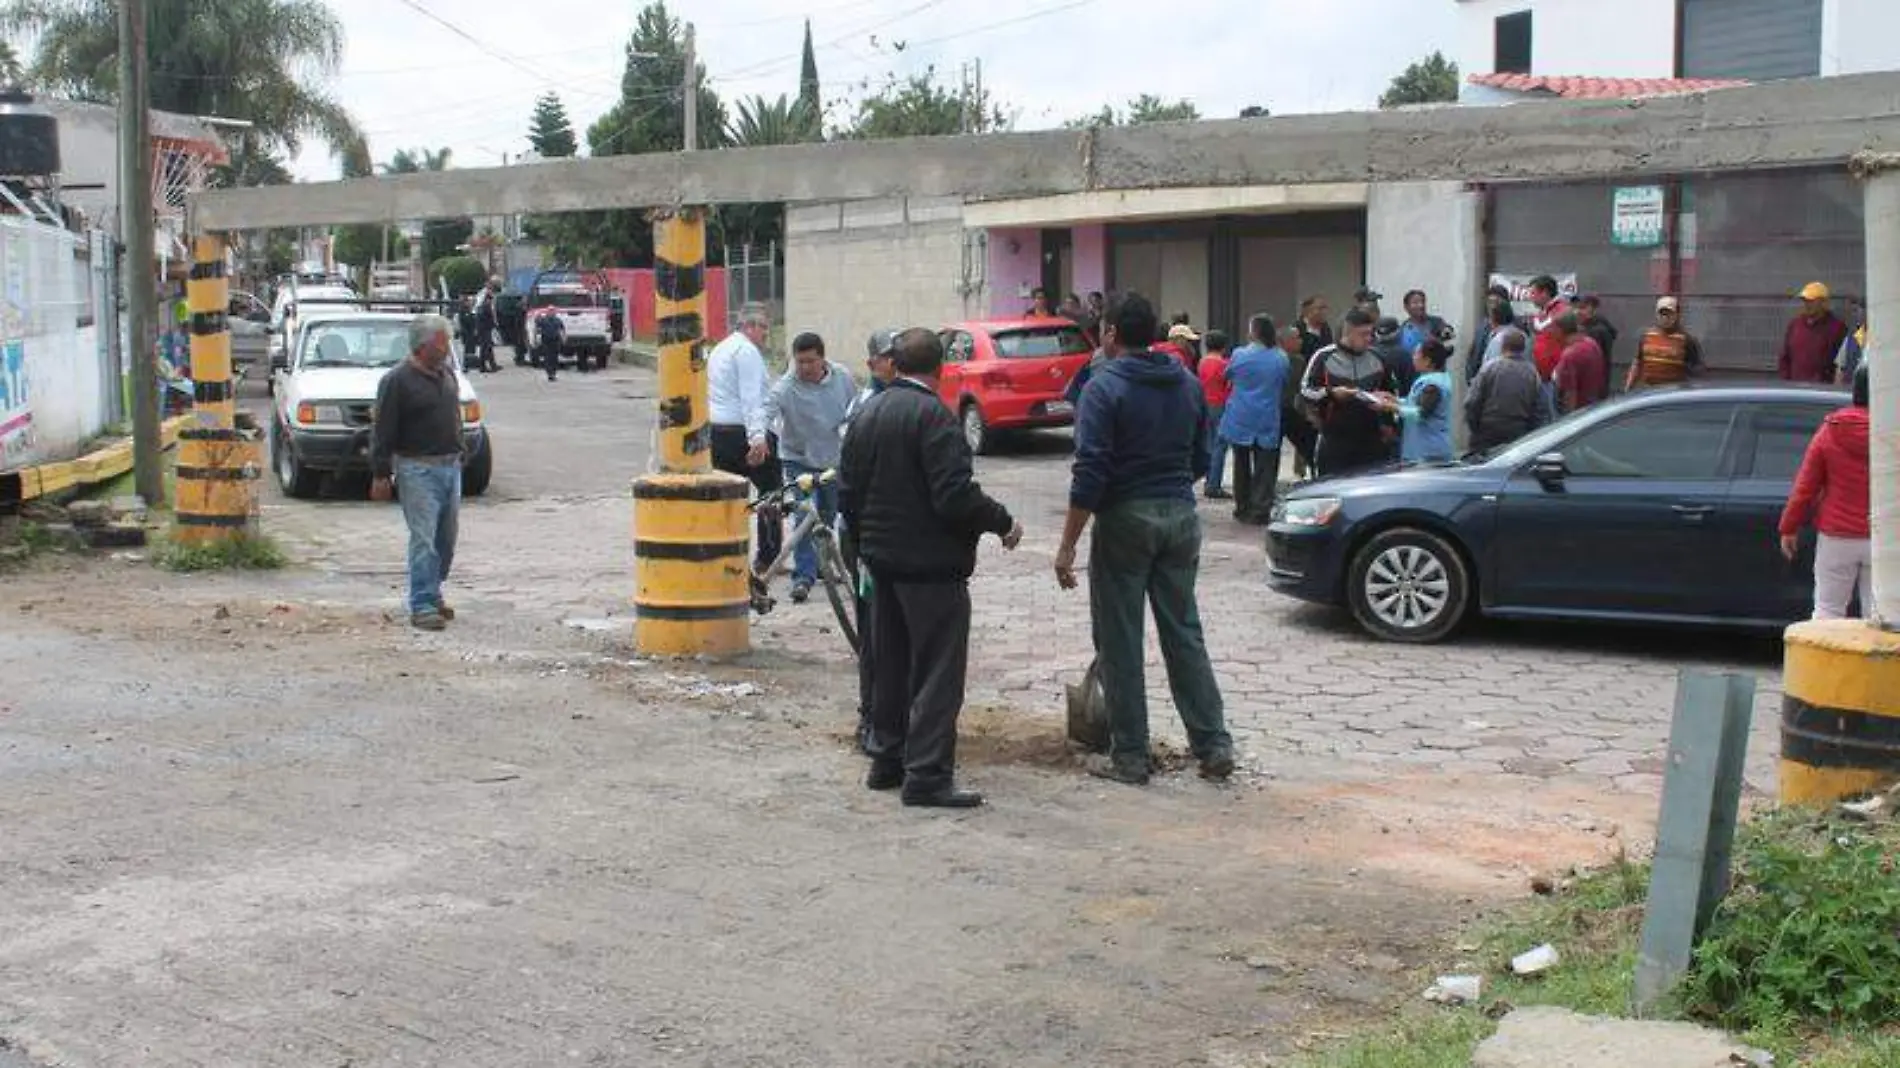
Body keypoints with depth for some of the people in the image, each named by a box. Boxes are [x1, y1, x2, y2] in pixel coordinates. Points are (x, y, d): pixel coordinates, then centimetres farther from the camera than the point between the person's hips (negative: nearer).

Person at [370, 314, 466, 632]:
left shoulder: (447, 375, 12)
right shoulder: (398, 381, -10)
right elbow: (382, 432, -11)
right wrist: (380, 474, -13)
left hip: (451, 466, 7)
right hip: (417, 470, -7)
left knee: (446, 539, 12)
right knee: (424, 539, -9)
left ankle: (433, 594, 25)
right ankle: (422, 606, -7)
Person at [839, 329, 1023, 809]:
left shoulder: (867, 414, 9)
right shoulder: (933, 415, -17)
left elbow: (848, 495, 13)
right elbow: (956, 495, -24)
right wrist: (1003, 522, -10)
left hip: (882, 560, 8)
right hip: (930, 563, -8)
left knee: (890, 665, 18)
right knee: (937, 673, -4)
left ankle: (887, 759, 27)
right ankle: (927, 774, -5)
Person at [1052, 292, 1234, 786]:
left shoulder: (1105, 388, -11)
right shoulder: (1187, 384, 9)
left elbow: (1090, 473, -16)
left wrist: (1068, 545, -13)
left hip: (1125, 520, -6)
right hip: (1181, 517, 6)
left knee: (1119, 642, 3)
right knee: (1184, 633, 13)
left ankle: (1130, 756, 7)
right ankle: (1214, 745, 11)